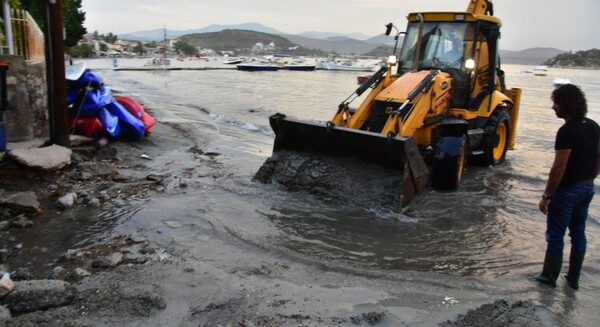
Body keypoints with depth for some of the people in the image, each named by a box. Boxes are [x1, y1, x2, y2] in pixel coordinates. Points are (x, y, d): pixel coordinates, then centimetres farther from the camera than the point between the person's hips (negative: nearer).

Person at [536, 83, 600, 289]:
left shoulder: (567, 131, -23)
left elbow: (559, 167, -23)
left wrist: (546, 196, -16)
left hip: (567, 190, -8)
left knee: (555, 235, 6)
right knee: (578, 233, 16)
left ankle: (549, 276, 18)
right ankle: (574, 278, 27)